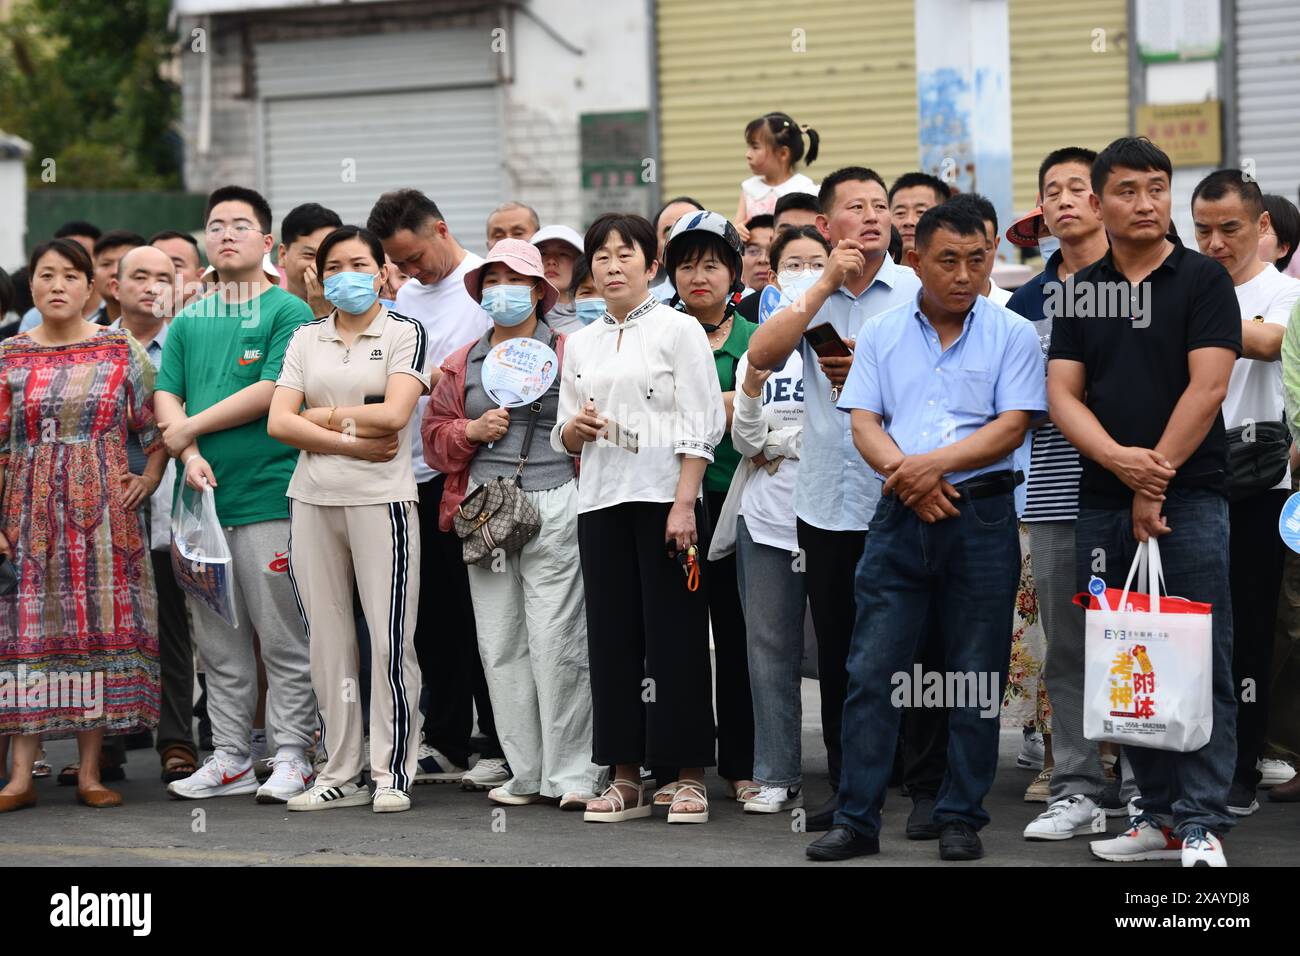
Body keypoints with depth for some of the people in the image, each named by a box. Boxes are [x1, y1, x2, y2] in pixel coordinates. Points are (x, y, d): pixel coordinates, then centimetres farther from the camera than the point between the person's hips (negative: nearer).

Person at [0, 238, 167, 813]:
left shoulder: (120, 350, 5)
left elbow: (156, 425, 10)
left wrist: (150, 478, -4)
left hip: (103, 511, 0)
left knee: (100, 627, -1)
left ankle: (90, 772, 5)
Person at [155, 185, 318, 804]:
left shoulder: (287, 311, -1)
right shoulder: (188, 322, 16)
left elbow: (271, 392, -12)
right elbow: (166, 397, 9)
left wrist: (190, 428, -7)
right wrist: (190, 455, -10)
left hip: (269, 497, -5)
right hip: (203, 497, 6)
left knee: (283, 640, -2)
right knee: (218, 642, 9)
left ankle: (290, 757, 4)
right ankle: (230, 760, 16)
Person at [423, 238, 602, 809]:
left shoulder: (568, 353, 5)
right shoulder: (462, 363, 17)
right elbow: (434, 435, 17)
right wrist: (472, 431, -1)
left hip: (554, 508, -4)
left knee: (556, 642, -8)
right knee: (500, 644, 4)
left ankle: (571, 774, -2)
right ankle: (526, 772, 11)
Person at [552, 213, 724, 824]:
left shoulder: (678, 330, 1)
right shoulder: (580, 344, 16)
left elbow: (700, 426, -6)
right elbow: (563, 437, 19)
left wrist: (684, 503, -15)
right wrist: (576, 427, -5)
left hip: (664, 496, -5)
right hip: (601, 500, 5)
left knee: (674, 634, -4)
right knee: (612, 635, 4)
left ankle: (688, 777, 1)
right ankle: (625, 778, 9)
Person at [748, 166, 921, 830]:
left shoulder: (917, 292, -1)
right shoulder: (808, 296, 8)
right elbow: (761, 356, -10)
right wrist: (825, 285, -13)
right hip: (826, 505, 4)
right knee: (838, 657, 10)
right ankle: (848, 792, 19)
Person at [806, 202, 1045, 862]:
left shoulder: (1011, 335, 3)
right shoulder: (881, 335, 9)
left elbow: (1011, 428, -6)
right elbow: (863, 424, 3)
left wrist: (933, 464, -14)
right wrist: (907, 477, -13)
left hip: (981, 517, -1)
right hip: (899, 517, 2)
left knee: (976, 677, 3)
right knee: (872, 671, -1)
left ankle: (961, 820, 12)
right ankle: (856, 819, 4)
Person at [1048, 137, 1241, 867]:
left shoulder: (1203, 280, 0)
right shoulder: (1081, 292, 12)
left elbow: (1208, 386, -9)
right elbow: (1063, 394, 5)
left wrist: (1155, 480, -13)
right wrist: (1118, 458, -14)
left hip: (1190, 497, -5)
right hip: (1103, 501, 5)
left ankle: (1202, 823, -4)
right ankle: (1160, 814, 15)